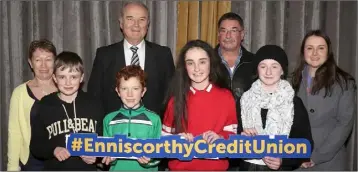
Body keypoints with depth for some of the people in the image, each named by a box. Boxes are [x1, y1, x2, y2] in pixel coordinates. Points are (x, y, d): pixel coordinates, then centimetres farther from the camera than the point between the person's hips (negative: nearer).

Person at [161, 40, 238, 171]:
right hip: (181, 166, 0)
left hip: (216, 166, 0)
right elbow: (165, 136, 0)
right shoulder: (177, 97, -3)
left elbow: (233, 134, -1)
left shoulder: (226, 96, -4)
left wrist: (220, 138, -19)